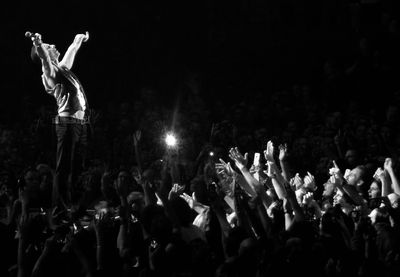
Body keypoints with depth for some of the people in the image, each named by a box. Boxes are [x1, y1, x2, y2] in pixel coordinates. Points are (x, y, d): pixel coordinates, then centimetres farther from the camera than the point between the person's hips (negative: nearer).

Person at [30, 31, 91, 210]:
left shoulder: (62, 68, 22)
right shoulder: (49, 71, -3)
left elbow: (71, 51, 42)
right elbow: (44, 58, -26)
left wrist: (79, 40, 59)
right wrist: (38, 45, -47)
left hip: (80, 123, 9)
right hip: (68, 122, -9)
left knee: (77, 168, 9)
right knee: (64, 168, -10)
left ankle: (70, 206, 14)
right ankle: (60, 208, -11)